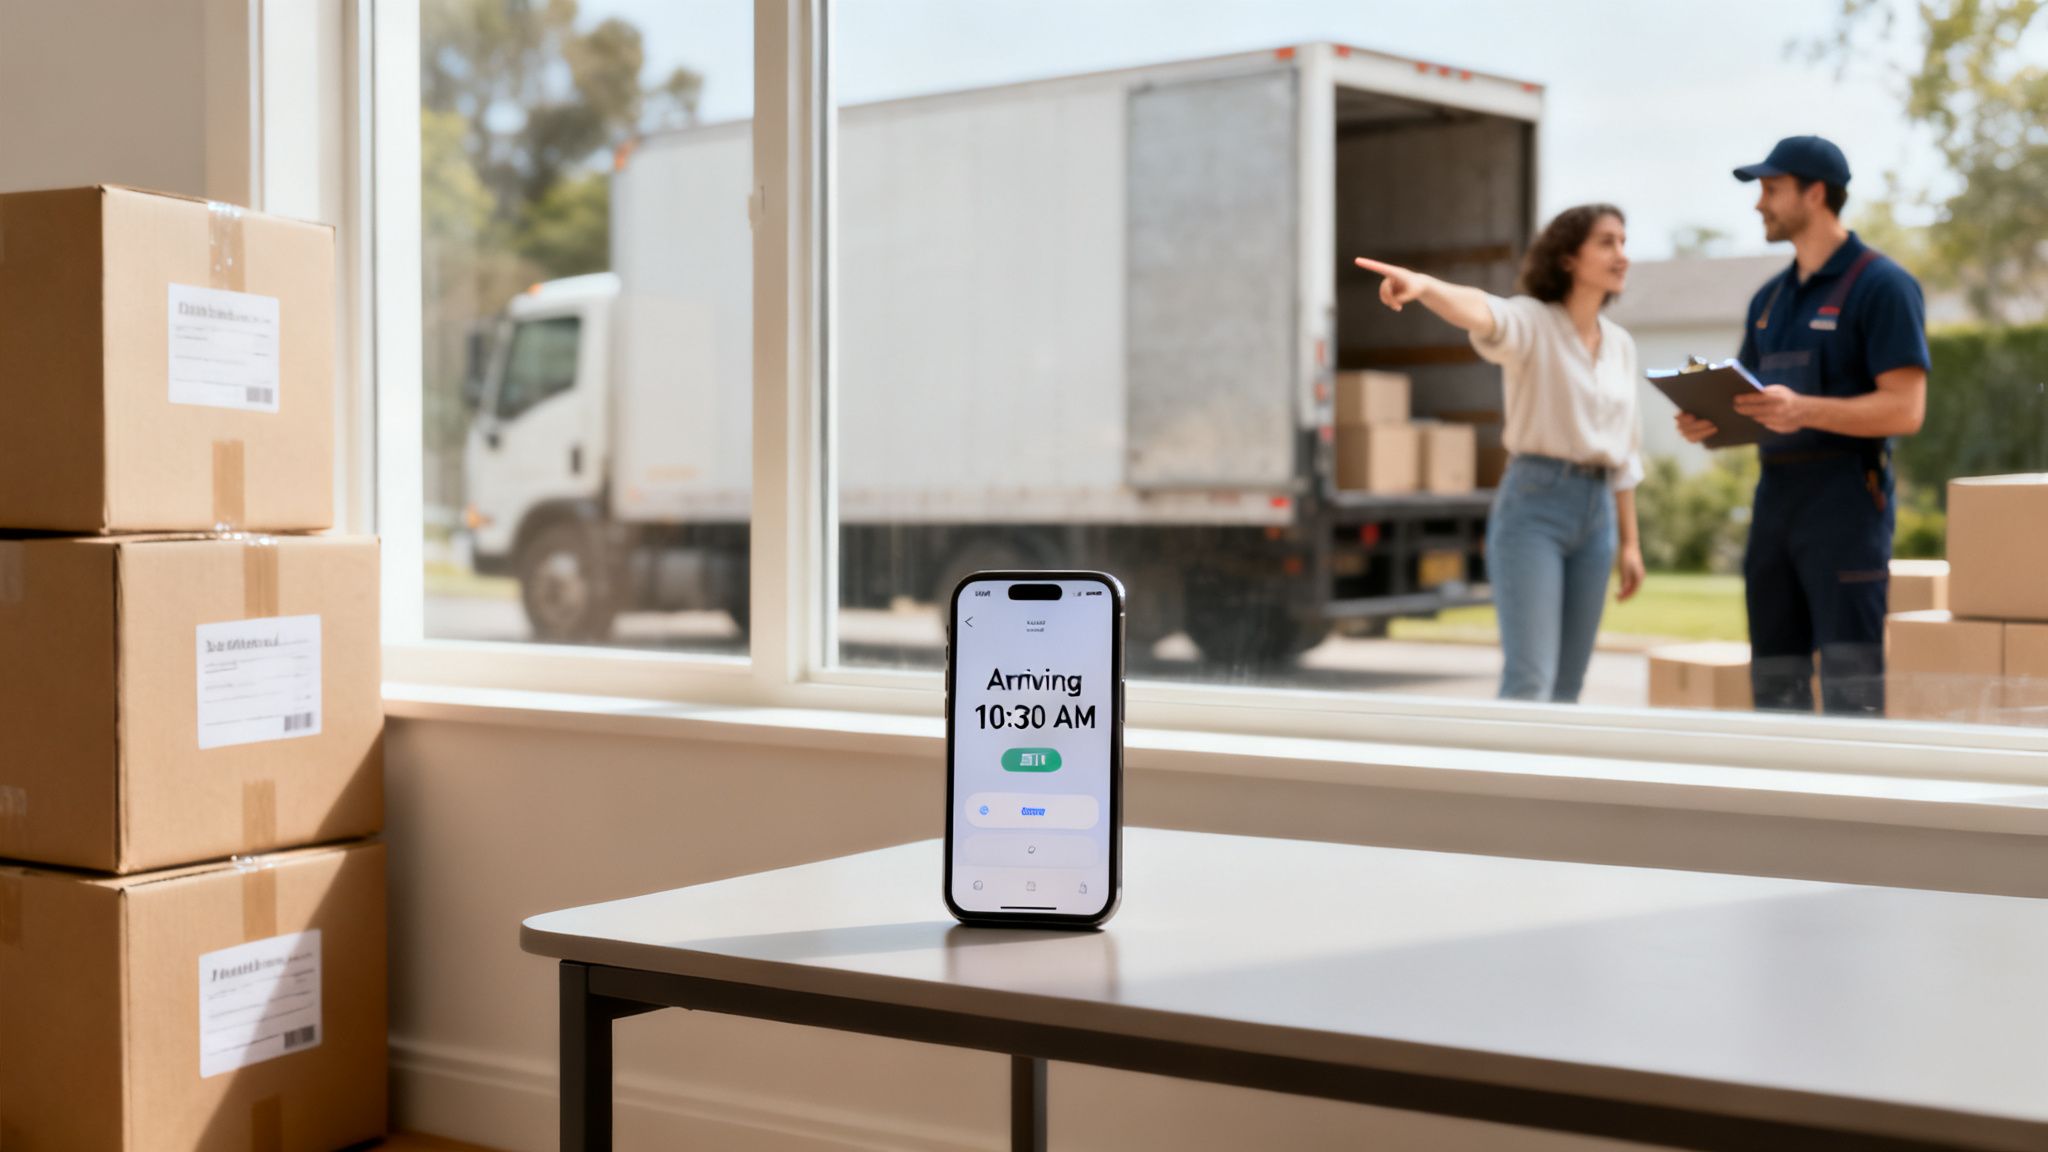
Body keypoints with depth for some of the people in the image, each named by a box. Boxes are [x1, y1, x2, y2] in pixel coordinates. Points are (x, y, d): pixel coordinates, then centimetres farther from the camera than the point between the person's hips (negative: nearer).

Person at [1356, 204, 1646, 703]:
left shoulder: (1621, 346, 13)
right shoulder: (1532, 321, -7)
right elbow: (1485, 313, -31)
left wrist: (1629, 540, 18)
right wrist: (1423, 285, -53)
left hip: (1596, 512, 6)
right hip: (1534, 504, -6)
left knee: (1567, 686, 8)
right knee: (1529, 682, -14)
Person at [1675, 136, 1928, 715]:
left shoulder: (1881, 285, -6)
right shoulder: (1770, 297, 17)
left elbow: (1905, 409, -14)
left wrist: (1803, 411, -27)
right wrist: (1706, 424, -2)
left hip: (1845, 501, -8)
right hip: (1775, 496, 8)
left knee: (1849, 688, -8)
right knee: (1774, 683, 10)